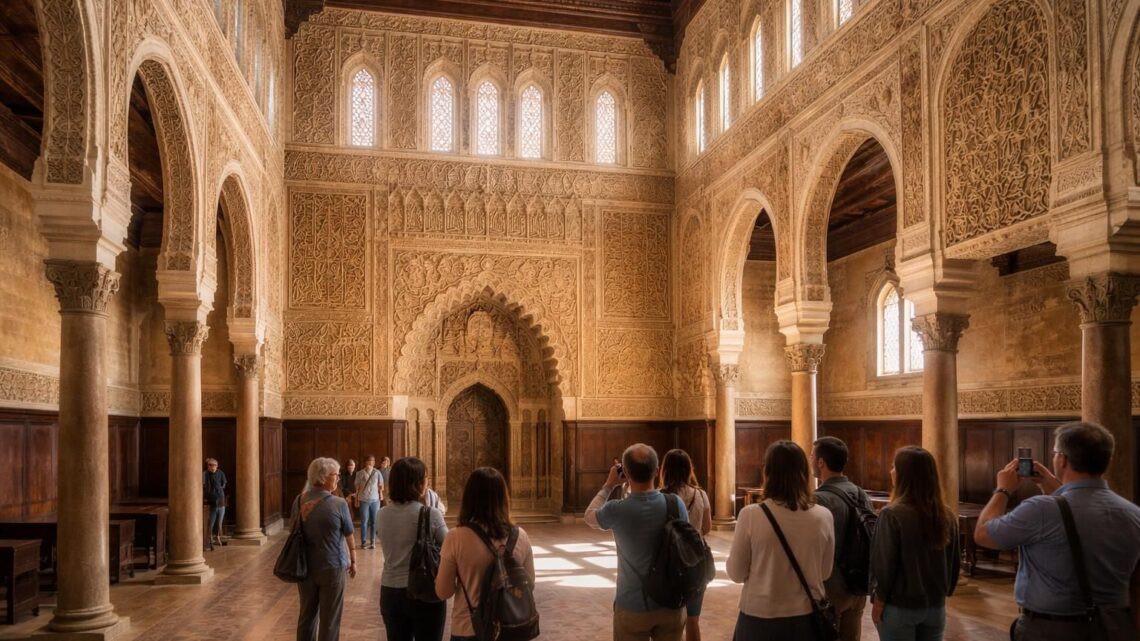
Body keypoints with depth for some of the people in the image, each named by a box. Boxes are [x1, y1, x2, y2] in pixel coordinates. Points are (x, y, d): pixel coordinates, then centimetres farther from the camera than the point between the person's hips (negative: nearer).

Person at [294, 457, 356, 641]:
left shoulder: (299, 501, -2)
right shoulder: (338, 504, -16)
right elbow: (349, 537, -5)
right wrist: (353, 561, 11)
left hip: (305, 566, 5)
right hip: (331, 567, -5)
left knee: (307, 615, 17)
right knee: (329, 619, 6)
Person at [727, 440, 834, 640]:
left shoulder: (751, 515, -16)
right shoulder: (823, 517, -8)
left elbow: (736, 573, -5)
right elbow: (825, 572, 6)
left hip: (759, 618, -2)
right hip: (807, 617, 2)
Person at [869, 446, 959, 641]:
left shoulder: (892, 514, -18)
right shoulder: (947, 515, 0)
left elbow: (884, 565, -15)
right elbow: (955, 562, 8)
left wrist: (878, 601, -4)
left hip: (899, 608, -5)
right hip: (936, 607, 5)